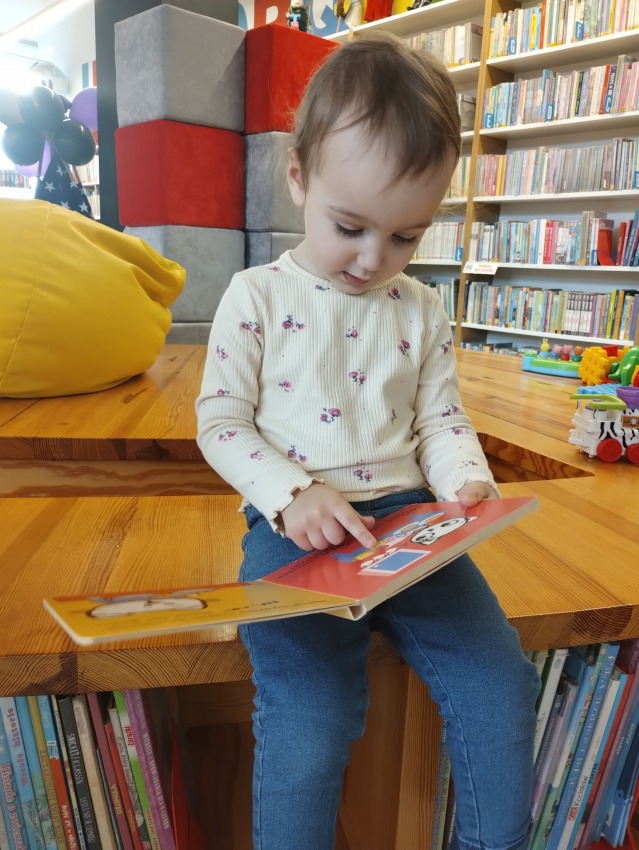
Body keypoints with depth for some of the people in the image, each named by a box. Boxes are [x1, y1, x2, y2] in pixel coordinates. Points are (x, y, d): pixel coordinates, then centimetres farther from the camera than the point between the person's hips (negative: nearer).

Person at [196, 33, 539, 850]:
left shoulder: (422, 310, 10)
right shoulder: (257, 296, 0)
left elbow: (441, 421, 13)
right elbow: (221, 424, -1)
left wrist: (466, 481, -8)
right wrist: (291, 493, -16)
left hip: (407, 517, 4)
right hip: (295, 528, -3)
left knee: (502, 684, -3)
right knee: (309, 728, -20)